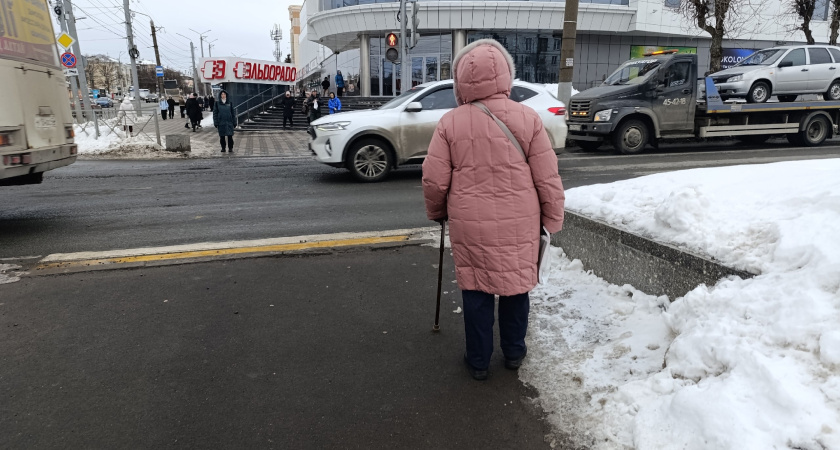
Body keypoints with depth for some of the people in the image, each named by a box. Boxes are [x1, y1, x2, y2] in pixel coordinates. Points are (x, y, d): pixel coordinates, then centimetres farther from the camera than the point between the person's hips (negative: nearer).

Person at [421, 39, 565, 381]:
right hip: (519, 223, 1)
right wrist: (553, 219, 10)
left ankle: (478, 360, 25)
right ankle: (514, 352, 34)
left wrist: (436, 212, 16)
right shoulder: (528, 118, -5)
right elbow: (547, 178, -3)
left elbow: (434, 180, -3)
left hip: (471, 224, -1)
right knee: (516, 284, 18)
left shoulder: (451, 122, -7)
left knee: (476, 290, 13)